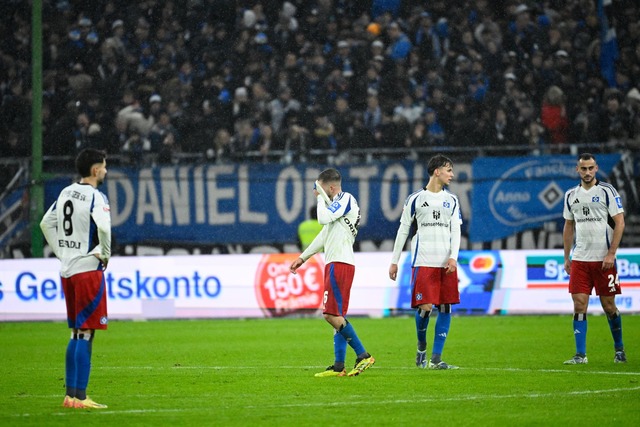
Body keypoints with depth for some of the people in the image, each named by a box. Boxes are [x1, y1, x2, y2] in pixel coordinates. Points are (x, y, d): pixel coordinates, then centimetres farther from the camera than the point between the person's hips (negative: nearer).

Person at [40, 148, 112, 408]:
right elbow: (103, 227, -27)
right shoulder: (95, 196, -12)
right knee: (86, 334, -6)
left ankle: (70, 394, 15)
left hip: (67, 269, 8)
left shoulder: (66, 193, 12)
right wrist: (105, 255, -11)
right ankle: (79, 397, -9)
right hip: (89, 269, -8)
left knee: (76, 334, 14)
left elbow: (45, 224, 19)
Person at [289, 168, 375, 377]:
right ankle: (339, 366, 7)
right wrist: (303, 257, 32)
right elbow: (325, 235, 30)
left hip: (340, 264, -10)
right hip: (335, 264, 10)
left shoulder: (346, 199, -7)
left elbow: (323, 218, -19)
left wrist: (320, 197, -2)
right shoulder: (337, 203, 22)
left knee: (333, 315, -14)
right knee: (337, 316, 8)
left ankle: (363, 356, -14)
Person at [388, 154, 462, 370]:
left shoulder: (452, 200, 13)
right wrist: (394, 261, 5)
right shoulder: (416, 199, 4)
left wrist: (453, 257, -8)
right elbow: (403, 230, 7)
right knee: (425, 307, -12)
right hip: (423, 261, -4)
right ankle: (421, 346, 16)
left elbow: (455, 230, 7)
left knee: (445, 307, -1)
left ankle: (436, 358, 3)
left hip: (446, 263, 4)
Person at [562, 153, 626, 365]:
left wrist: (611, 253, -14)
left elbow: (620, 223, -6)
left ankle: (619, 349, 20)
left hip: (603, 259, -3)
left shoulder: (607, 191, -3)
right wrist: (566, 257, 13)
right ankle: (580, 354, -4)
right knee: (579, 304, -5)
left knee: (608, 305, 2)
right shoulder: (571, 195, 10)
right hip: (579, 259, 3)